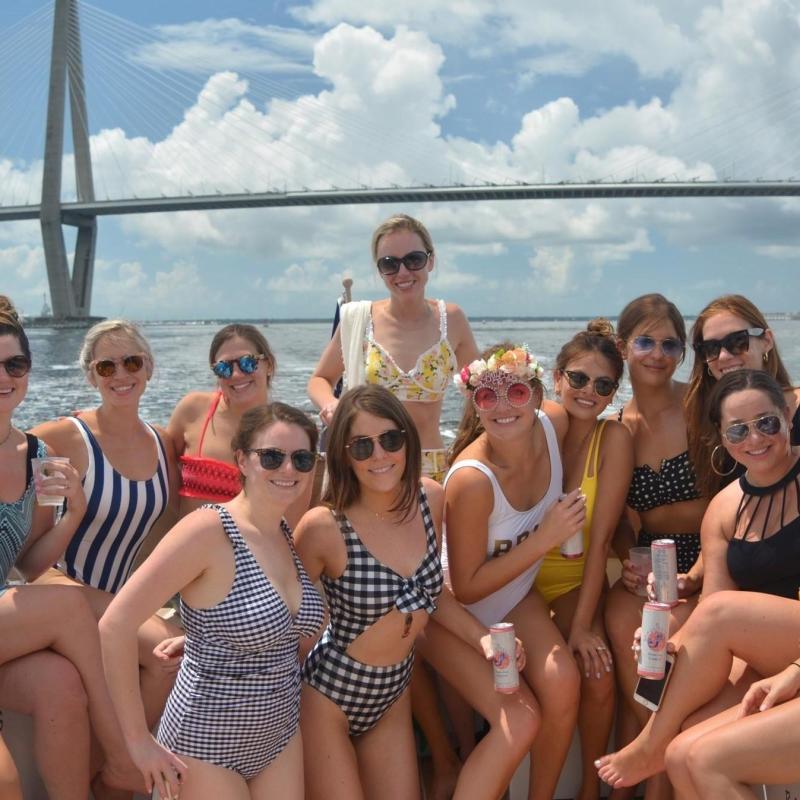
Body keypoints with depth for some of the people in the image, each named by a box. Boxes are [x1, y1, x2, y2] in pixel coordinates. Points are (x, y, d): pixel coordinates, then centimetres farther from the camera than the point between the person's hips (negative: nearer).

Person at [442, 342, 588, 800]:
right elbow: (466, 589, -24)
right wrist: (544, 540, -28)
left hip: (519, 593, 4)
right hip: (463, 612, -4)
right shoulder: (471, 479, -34)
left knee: (562, 684, -16)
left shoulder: (555, 423, -19)